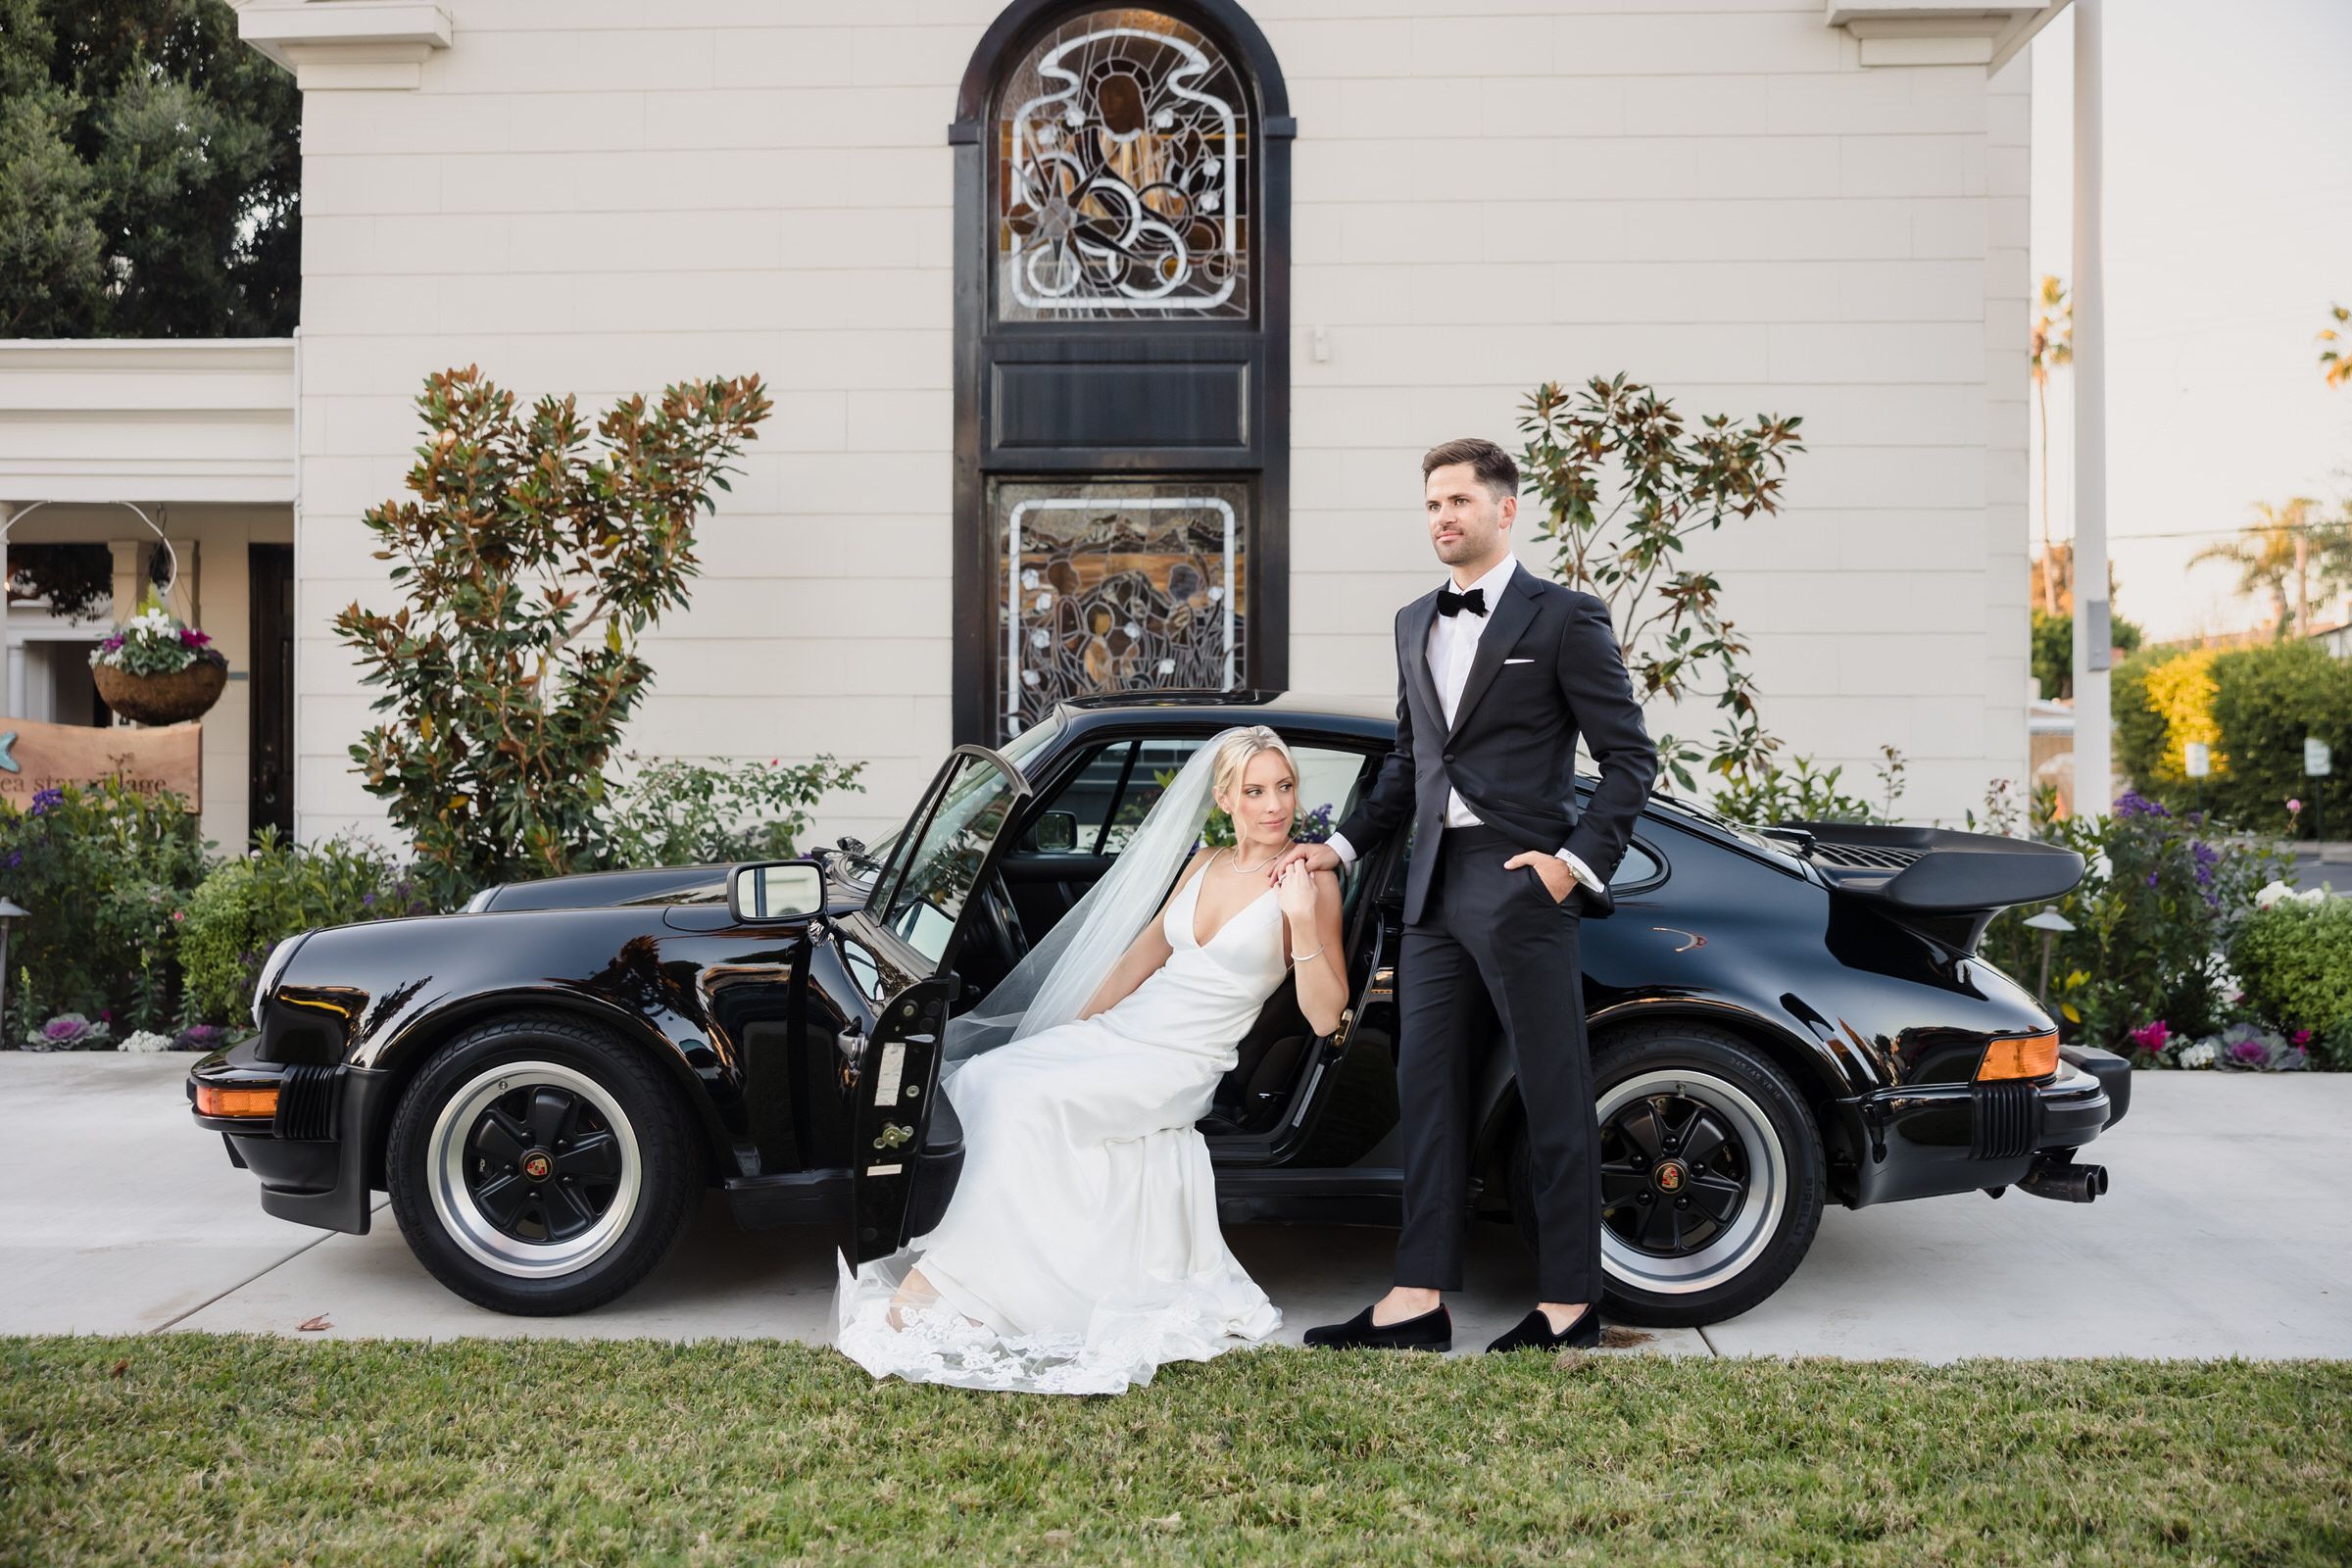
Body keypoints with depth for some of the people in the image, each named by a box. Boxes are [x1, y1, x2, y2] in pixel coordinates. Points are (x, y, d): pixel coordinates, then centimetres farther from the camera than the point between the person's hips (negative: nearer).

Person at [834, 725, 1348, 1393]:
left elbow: (1325, 1017, -11)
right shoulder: (1205, 865, 13)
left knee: (1029, 1100, -27)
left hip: (1181, 1064, -6)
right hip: (1116, 1030, 6)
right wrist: (1074, 1030, 18)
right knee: (982, 1076, -18)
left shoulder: (1311, 882, -6)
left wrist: (1302, 921, -23)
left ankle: (939, 1283, -19)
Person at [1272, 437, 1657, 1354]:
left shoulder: (1563, 620, -3)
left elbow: (1630, 756, -3)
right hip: (1434, 888, 7)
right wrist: (1340, 846, 13)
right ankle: (1419, 1300, 12)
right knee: (1427, 1089, 7)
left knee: (1554, 1098, 1)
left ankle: (1570, 1304, 13)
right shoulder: (1415, 625, 17)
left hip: (1520, 885, -7)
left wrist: (1577, 860, -13)